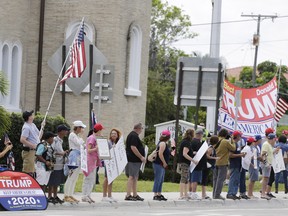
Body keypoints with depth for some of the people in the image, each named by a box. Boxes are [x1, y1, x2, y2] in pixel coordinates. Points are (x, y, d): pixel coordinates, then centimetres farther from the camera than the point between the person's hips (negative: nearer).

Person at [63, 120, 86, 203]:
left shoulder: (77, 135, 20)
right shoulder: (72, 135, -8)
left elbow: (82, 144, 21)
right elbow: (79, 144, -17)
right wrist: (80, 135, -6)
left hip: (79, 156, 10)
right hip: (74, 155, -10)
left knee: (75, 178, 9)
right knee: (71, 177, -11)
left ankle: (70, 195, 11)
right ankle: (66, 196, -11)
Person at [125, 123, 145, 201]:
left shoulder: (133, 135, 19)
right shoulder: (134, 136, -15)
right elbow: (133, 148, -23)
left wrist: (141, 157, 25)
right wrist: (141, 157, -20)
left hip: (134, 160, 11)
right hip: (134, 160, -11)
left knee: (135, 177, 13)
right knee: (132, 177, -10)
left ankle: (135, 195, 17)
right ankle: (128, 195, -10)